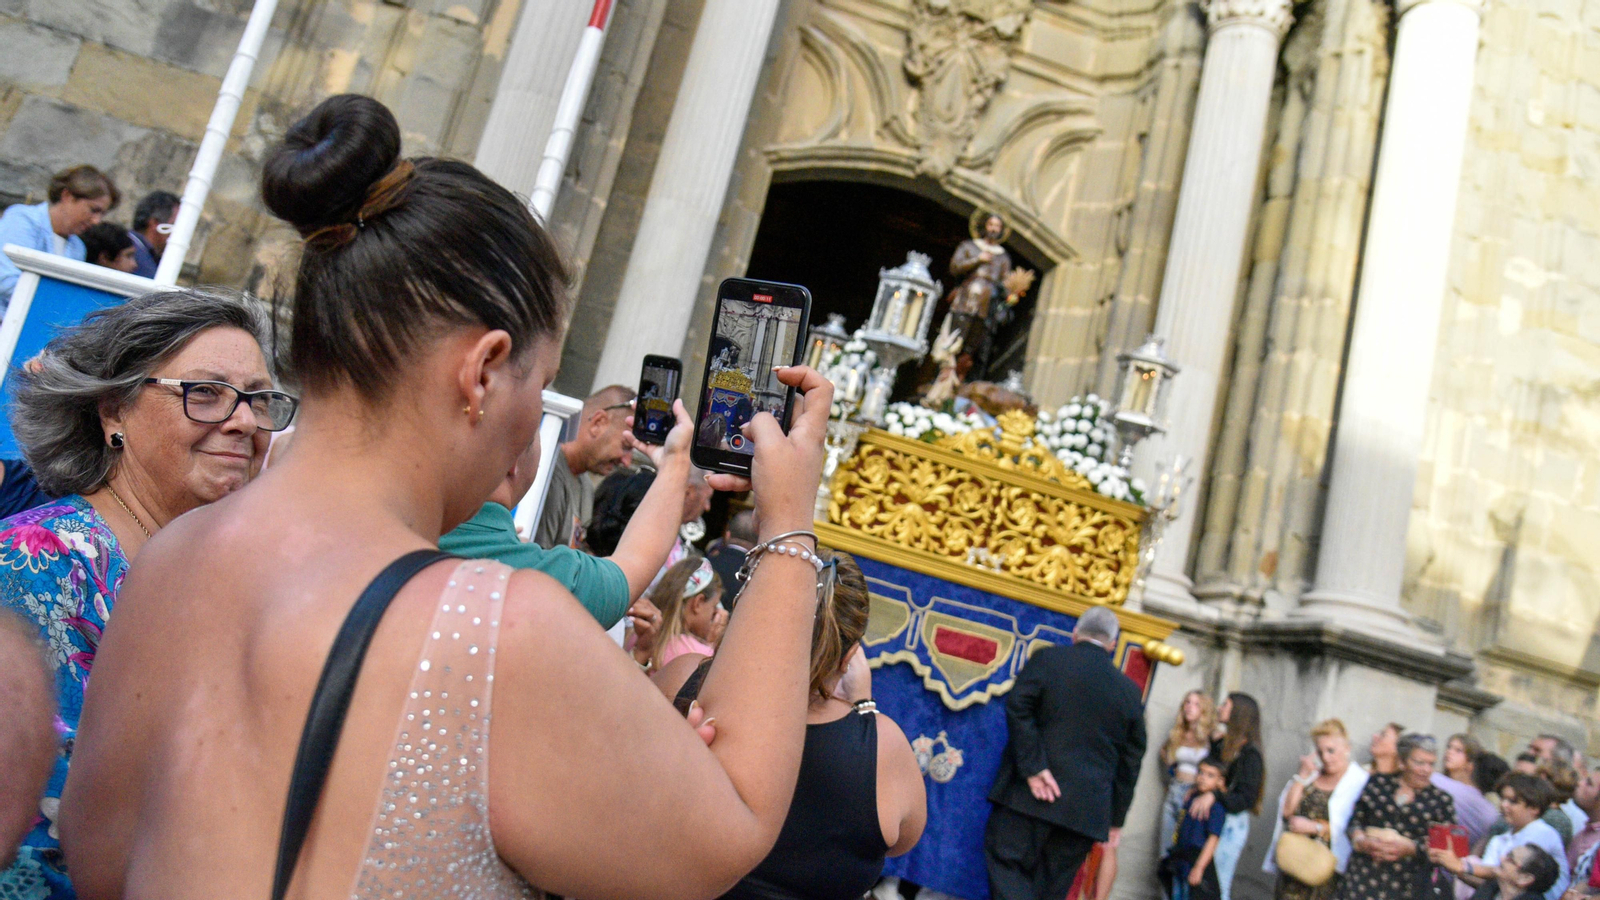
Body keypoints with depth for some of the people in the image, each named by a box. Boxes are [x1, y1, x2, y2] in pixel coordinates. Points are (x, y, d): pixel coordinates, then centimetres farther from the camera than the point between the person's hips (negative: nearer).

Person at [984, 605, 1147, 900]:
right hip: (1086, 809, 4)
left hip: (1030, 796, -3)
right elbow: (1130, 760, 13)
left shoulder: (1047, 659, 2)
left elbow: (1018, 708, -12)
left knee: (1006, 860, 4)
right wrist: (1116, 818, 19)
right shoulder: (1129, 691, 12)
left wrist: (1032, 767, -13)